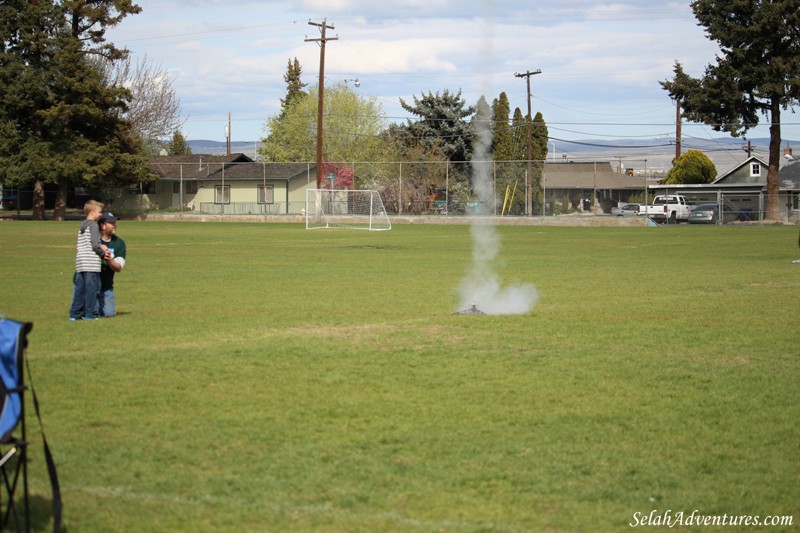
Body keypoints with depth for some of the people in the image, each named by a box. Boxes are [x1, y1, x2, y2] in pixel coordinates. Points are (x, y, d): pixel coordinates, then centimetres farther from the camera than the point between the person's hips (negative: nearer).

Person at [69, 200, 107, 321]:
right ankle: (89, 314, -2)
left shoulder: (82, 226, 18)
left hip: (80, 263, 8)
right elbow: (95, 245, -14)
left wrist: (100, 247, 16)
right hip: (91, 263, -8)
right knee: (91, 288, -3)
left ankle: (74, 313, 9)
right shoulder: (93, 226, -9)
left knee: (79, 288, 9)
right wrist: (103, 252, 2)